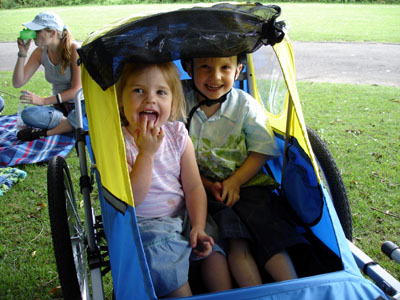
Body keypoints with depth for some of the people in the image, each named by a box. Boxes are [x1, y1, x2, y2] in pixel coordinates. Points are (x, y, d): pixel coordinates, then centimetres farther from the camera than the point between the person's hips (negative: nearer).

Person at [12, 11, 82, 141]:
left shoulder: (73, 49, -16)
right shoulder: (40, 52, -1)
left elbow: (77, 89, -19)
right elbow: (17, 83, -1)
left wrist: (44, 100, -24)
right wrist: (22, 53, -13)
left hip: (80, 104, -4)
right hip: (60, 107, 4)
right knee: (27, 114, -25)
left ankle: (46, 132, -18)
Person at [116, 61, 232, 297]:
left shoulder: (178, 135, -1)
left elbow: (193, 187, -1)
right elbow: (131, 199, -20)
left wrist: (198, 227, -14)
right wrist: (147, 153, -27)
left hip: (182, 216, 4)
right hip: (143, 224, -4)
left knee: (213, 251, -13)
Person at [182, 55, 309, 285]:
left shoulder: (245, 104, -3)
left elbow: (261, 150, -1)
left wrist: (234, 182, -14)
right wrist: (209, 185, -13)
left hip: (246, 183, 1)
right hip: (202, 188, -1)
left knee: (268, 232, -18)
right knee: (236, 243, -21)